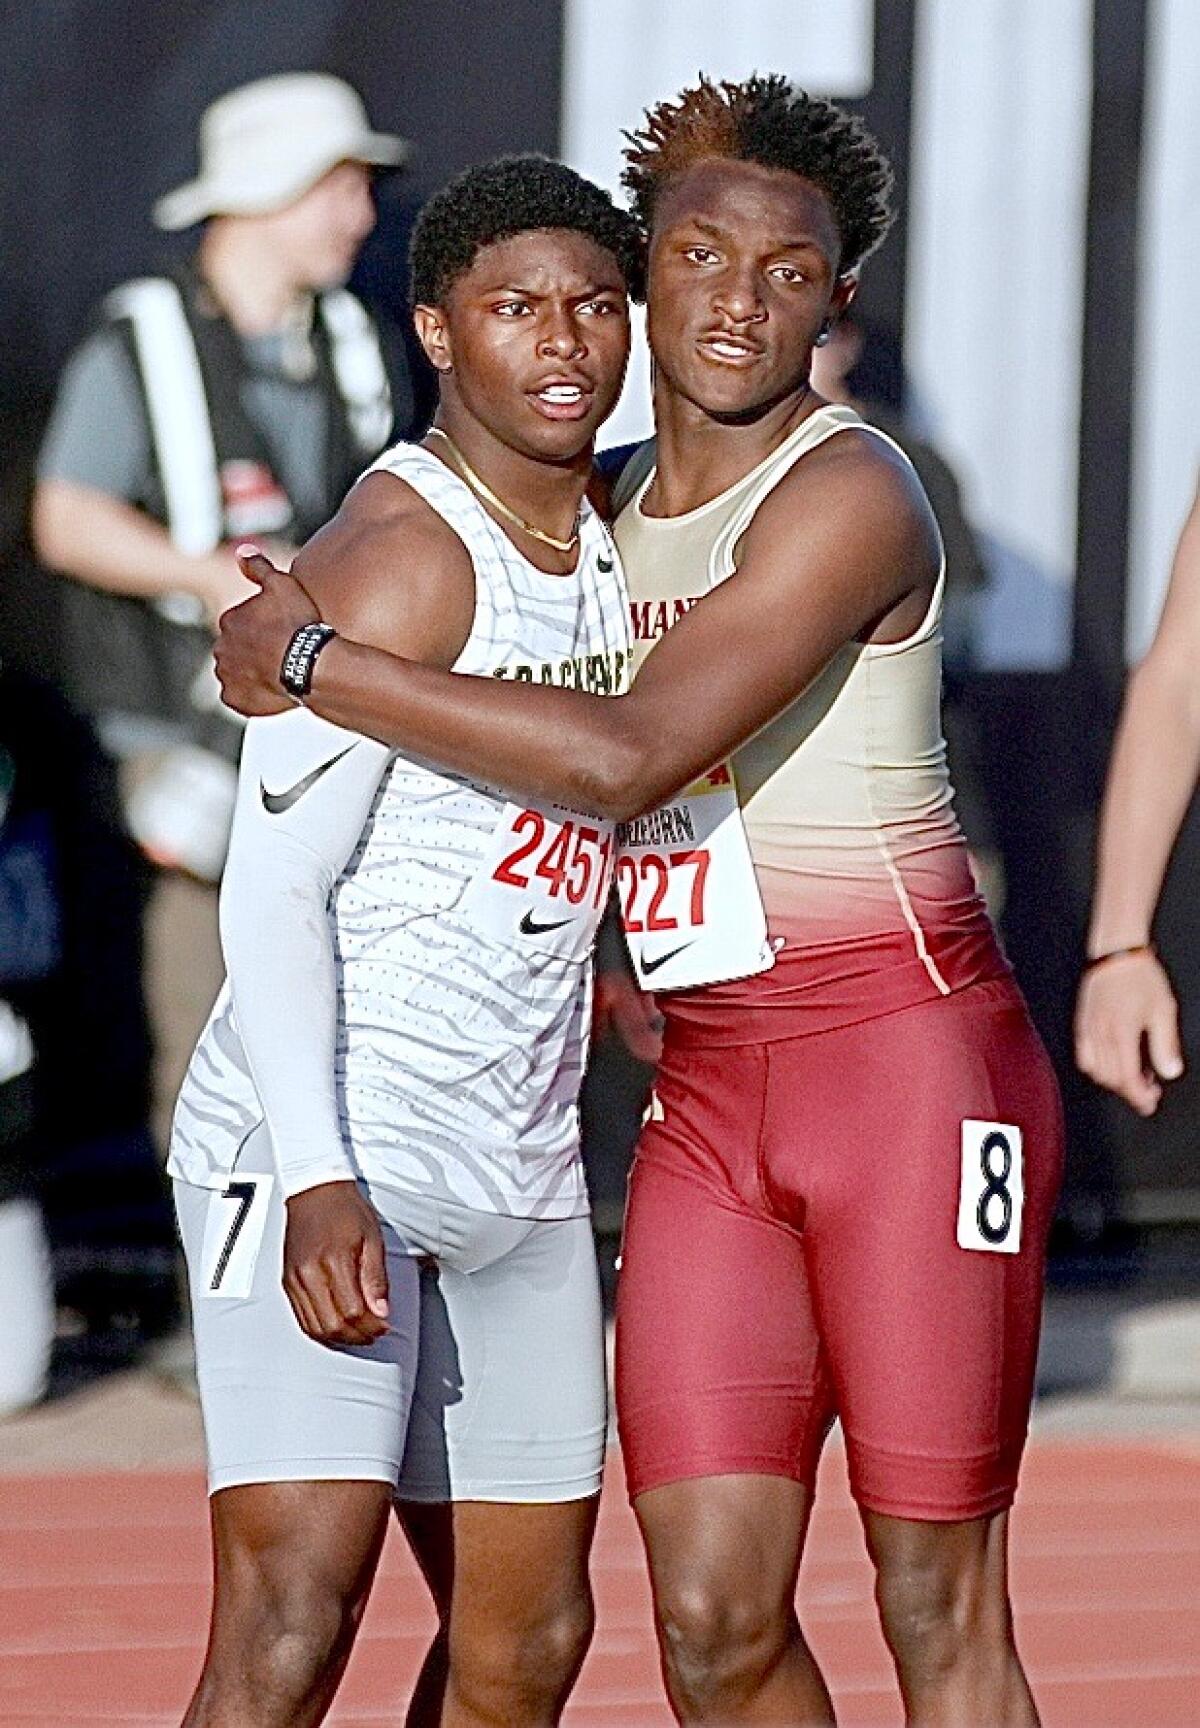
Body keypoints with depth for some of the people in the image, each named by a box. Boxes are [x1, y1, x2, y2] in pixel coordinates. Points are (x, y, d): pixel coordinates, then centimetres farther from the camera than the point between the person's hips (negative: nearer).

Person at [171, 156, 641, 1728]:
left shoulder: (604, 539, 12)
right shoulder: (401, 556, -14)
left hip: (517, 1169, 9)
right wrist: (317, 1181, -27)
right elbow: (271, 889, -18)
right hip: (323, 1156, -9)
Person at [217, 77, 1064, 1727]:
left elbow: (629, 756, -24)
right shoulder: (616, 512, 13)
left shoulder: (849, 495, -13)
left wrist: (315, 664, -17)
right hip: (709, 1095, 7)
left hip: (914, 1065, -7)